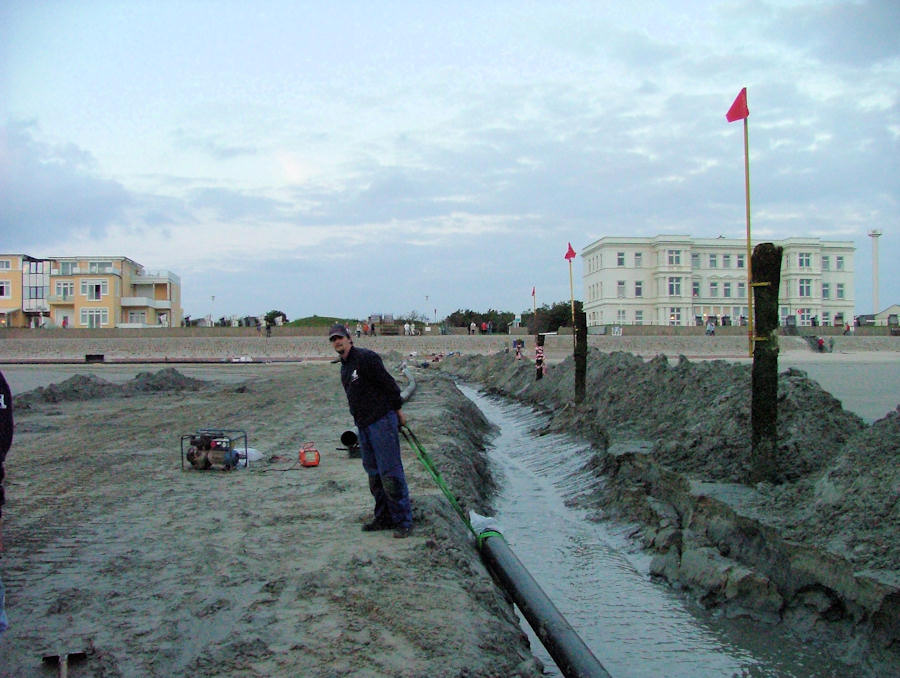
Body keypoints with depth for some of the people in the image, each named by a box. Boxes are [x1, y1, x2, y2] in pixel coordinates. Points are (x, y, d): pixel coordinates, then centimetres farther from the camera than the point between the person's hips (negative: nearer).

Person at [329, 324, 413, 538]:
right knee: (373, 473, 13)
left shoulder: (366, 358, -10)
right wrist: (359, 420, 19)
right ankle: (383, 518, 22)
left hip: (382, 421, -9)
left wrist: (398, 410, -7)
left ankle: (403, 520, -3)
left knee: (390, 472, -9)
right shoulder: (344, 367, 18)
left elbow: (388, 383, -11)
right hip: (363, 425, 9)